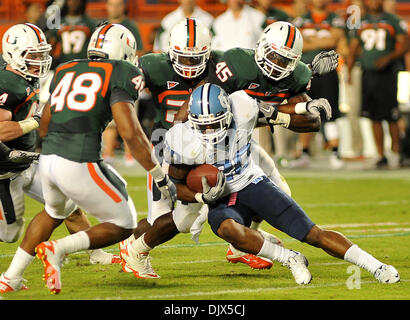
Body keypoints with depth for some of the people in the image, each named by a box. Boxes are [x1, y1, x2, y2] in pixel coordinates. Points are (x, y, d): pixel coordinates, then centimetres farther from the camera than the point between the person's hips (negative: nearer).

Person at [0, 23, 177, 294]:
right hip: (80, 165, -7)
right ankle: (57, 249, -5)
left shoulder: (65, 71, 18)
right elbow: (130, 132, -11)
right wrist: (161, 178, -5)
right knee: (123, 226, 12)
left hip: (48, 158, 7)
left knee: (54, 213, 36)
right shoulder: (121, 74, -1)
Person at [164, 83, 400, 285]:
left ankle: (376, 267, -3)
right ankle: (291, 260, -19)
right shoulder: (183, 142, -21)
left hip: (252, 183, 1)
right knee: (227, 229, -36)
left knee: (312, 234, -10)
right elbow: (178, 185, -5)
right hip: (222, 201, 0)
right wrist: (204, 196, -22)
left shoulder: (242, 112, -20)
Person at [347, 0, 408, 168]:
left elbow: (404, 44, -3)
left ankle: (396, 153, 5)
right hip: (368, 74, 3)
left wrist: (388, 58, -18)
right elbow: (352, 51, 15)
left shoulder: (392, 20, 1)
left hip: (387, 74, -3)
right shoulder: (361, 22, 12)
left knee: (391, 118, -7)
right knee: (375, 118, 4)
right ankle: (381, 156, 10)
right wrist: (348, 72, 5)